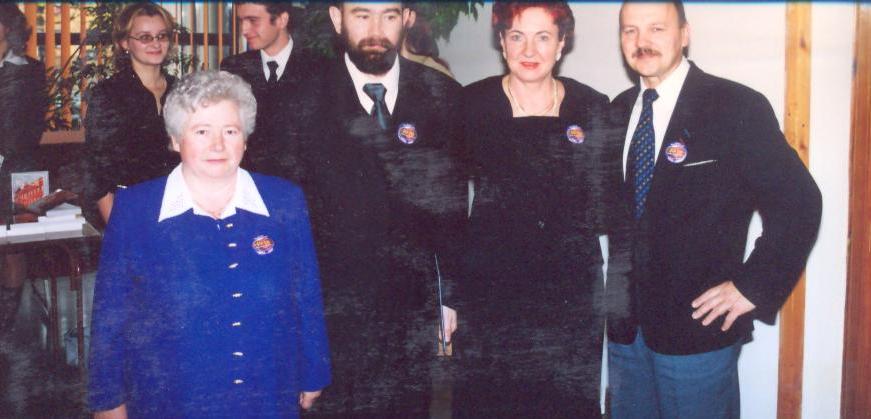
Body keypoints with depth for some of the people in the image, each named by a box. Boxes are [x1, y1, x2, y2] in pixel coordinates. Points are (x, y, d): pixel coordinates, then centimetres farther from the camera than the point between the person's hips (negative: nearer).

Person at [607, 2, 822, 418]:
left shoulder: (737, 107, -11)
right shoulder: (619, 110, 7)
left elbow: (798, 201, -12)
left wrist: (755, 287, -13)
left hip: (697, 325, -5)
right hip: (626, 325, 5)